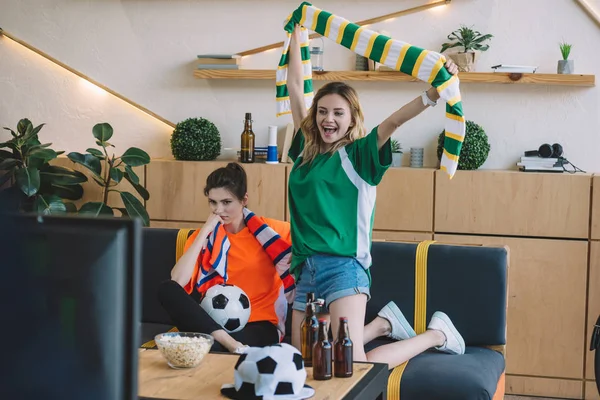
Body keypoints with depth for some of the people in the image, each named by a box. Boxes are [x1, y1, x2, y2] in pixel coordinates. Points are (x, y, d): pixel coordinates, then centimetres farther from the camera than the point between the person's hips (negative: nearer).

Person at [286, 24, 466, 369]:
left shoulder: (357, 154, -1)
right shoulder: (306, 149, 13)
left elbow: (393, 122, -19)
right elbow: (296, 86, 17)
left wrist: (433, 94, -34)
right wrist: (296, 33, 22)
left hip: (343, 267, -6)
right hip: (306, 269, 7)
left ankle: (437, 334, 9)